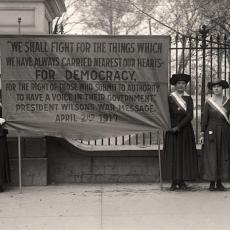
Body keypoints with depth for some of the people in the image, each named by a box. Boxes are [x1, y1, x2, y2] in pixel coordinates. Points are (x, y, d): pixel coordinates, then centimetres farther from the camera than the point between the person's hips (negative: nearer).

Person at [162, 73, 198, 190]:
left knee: (184, 154, 1)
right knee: (173, 155, -2)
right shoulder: (170, 98, 4)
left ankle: (182, 182, 8)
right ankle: (174, 182, 4)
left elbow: (190, 116, -6)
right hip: (172, 131, -1)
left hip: (185, 130, 1)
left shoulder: (189, 99, 6)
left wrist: (178, 127, -14)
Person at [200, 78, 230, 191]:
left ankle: (219, 182, 13)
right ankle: (212, 183, 4)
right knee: (211, 156, -3)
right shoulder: (208, 102, -1)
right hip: (211, 132, -2)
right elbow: (204, 118, -1)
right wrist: (202, 134, -6)